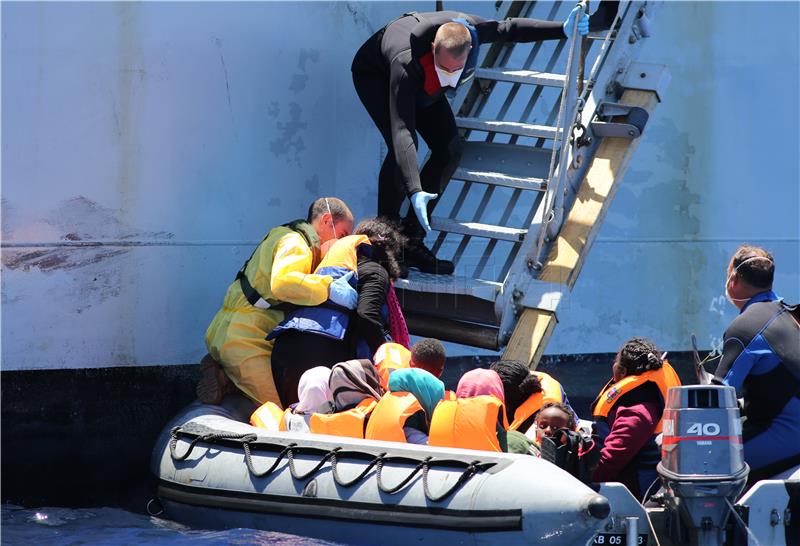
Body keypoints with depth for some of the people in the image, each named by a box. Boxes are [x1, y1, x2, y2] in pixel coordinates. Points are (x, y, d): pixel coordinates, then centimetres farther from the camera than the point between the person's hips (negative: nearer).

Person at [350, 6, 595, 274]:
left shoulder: (469, 29, -34)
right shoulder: (405, 64, -49)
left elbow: (509, 28, -11)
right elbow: (402, 131, -54)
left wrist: (563, 29, -16)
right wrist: (415, 192, -63)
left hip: (423, 85, 6)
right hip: (375, 75, -6)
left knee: (449, 151, -10)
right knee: (403, 145, -31)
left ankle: (410, 241, -2)